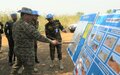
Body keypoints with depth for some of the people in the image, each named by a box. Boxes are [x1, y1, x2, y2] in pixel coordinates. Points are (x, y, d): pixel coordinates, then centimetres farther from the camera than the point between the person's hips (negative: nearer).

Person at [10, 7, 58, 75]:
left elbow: (14, 37, 13)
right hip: (26, 52, -9)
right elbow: (39, 37, -26)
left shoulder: (16, 24, 4)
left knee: (18, 64, 31)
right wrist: (51, 41, -19)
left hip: (18, 50, 9)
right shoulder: (27, 26, -24)